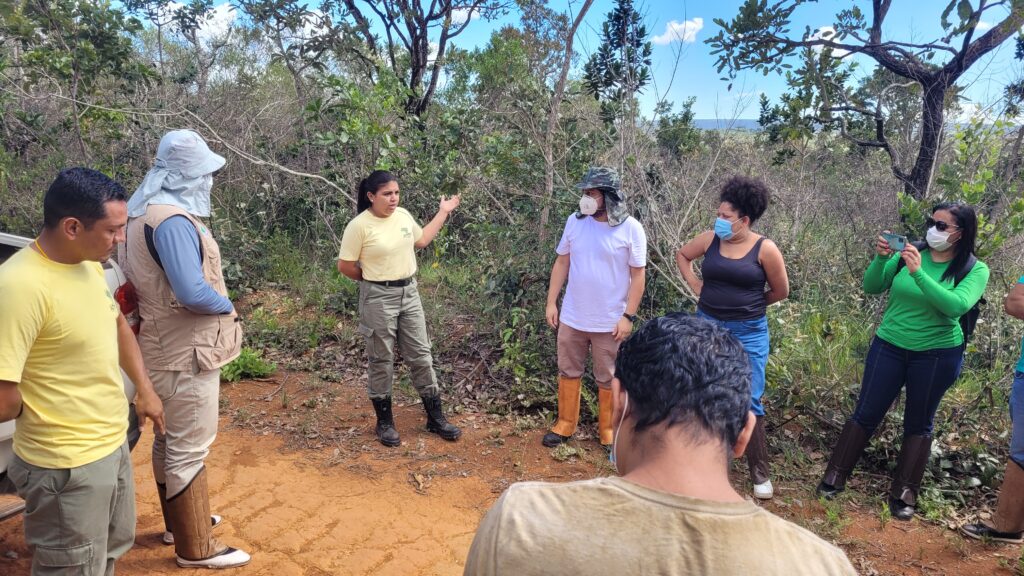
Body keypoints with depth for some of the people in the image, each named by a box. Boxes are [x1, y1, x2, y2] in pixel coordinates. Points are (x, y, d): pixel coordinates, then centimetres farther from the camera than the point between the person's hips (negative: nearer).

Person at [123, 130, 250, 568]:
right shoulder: (172, 220, -24)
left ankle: (178, 522, 39)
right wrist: (227, 305, -12)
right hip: (187, 353, -10)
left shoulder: (149, 211, 9)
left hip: (168, 348, 10)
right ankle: (195, 548, 14)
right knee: (189, 449, 1)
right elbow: (193, 293, -31)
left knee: (171, 440, 21)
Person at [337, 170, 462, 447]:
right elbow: (344, 266, -9)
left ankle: (435, 417, 20)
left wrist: (443, 212, 22)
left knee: (421, 355, 9)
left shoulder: (403, 215, 3)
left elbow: (422, 240, 21)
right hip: (378, 298, -5)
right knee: (382, 360, 6)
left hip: (409, 292, 6)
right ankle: (385, 422, 21)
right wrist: (372, 279, 4)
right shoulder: (359, 226, -15)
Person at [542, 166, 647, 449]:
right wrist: (551, 302, 3)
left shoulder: (630, 228, -12)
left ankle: (608, 430, 29)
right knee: (569, 372, 15)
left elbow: (637, 276, -8)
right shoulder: (575, 221, -3)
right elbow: (562, 263, 6)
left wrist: (628, 316, -12)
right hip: (572, 317, 3)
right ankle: (565, 424, 32)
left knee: (608, 379, 11)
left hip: (609, 321, -3)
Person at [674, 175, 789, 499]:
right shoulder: (710, 240, -2)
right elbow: (682, 255, 17)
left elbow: (780, 291, 0)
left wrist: (749, 304, 9)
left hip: (748, 333, -3)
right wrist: (693, 284, 6)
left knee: (749, 402, 0)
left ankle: (760, 474, 14)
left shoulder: (765, 249, -11)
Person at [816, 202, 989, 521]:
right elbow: (871, 287, -5)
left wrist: (918, 273, -34)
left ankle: (904, 493, 23)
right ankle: (835, 476, 18)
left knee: (918, 424, 11)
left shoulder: (974, 270, -9)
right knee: (866, 414, 7)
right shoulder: (909, 253, -4)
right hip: (889, 346, 1)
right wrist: (880, 258, -24)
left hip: (937, 355, -1)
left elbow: (956, 306, -26)